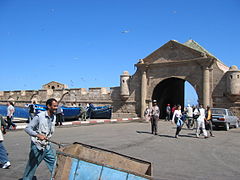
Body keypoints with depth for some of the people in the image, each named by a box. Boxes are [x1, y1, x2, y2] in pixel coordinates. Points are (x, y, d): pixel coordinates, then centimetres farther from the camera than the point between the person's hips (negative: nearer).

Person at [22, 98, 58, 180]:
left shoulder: (54, 117, 4)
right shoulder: (39, 116, -18)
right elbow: (27, 128, -22)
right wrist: (38, 135, -35)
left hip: (47, 146, 6)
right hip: (37, 146, -6)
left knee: (54, 163, 8)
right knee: (31, 167, 7)